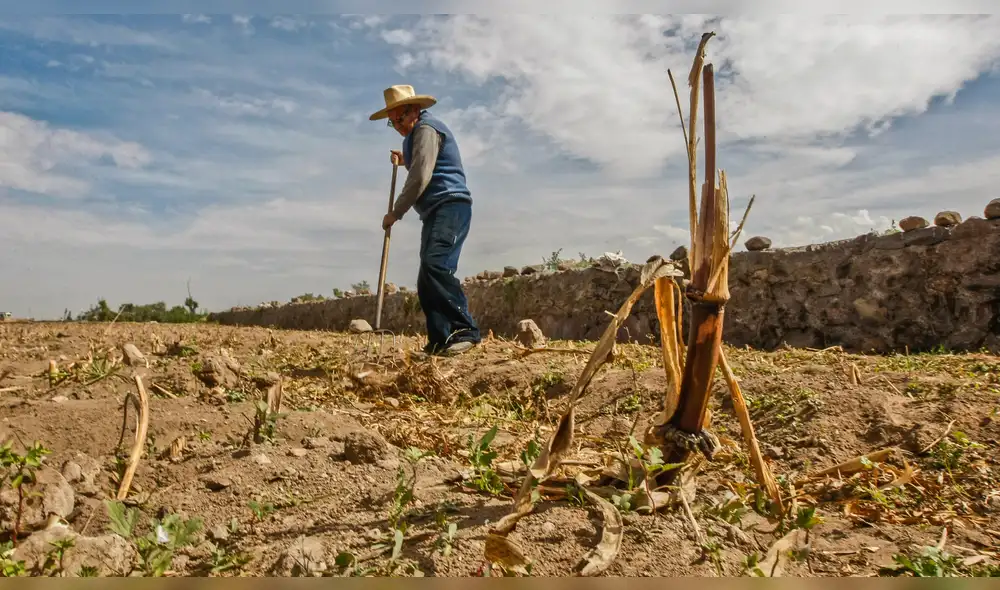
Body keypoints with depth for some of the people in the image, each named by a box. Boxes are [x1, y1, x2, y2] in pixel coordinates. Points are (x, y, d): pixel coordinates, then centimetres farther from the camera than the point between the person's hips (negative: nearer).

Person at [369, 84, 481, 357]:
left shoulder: (426, 128, -5)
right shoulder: (417, 134, 27)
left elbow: (420, 178, -15)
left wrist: (395, 213, -9)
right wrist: (405, 159, 29)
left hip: (450, 205, -10)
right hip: (436, 211, 10)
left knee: (436, 265, -27)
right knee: (426, 281, 2)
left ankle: (465, 330, -29)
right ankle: (439, 341, -1)